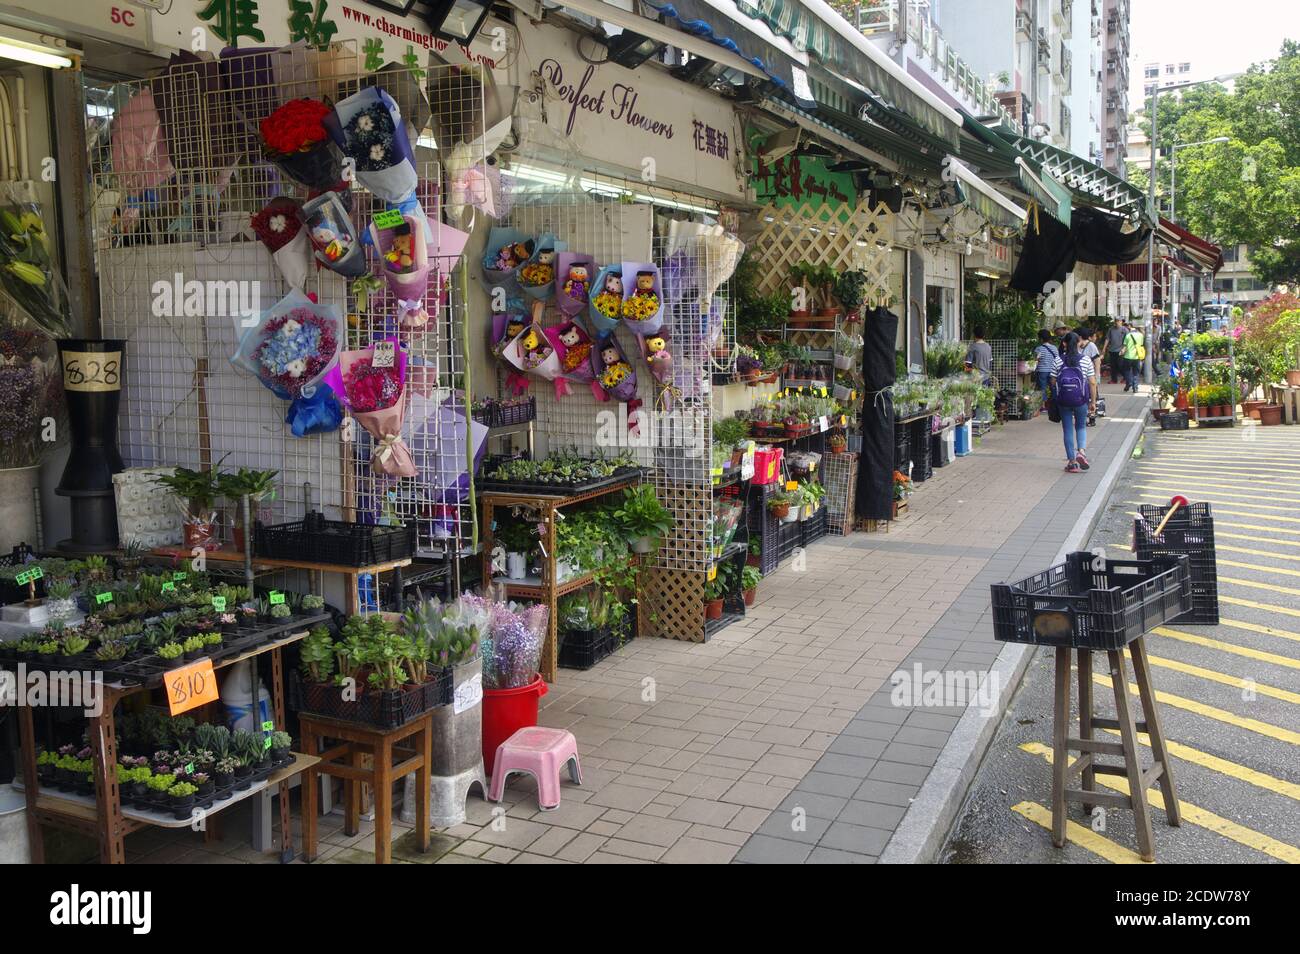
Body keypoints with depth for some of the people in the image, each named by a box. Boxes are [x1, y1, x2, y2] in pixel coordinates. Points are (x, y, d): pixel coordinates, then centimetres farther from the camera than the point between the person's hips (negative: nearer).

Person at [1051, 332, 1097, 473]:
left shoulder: (1058, 360, -2)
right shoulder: (1086, 359, -3)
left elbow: (1053, 382, -1)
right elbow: (1092, 383, -3)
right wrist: (1093, 402, 4)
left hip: (1063, 400, 0)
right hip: (1081, 399, 0)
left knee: (1067, 429, 8)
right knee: (1081, 426, 18)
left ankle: (1072, 462, 8)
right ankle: (1081, 451, -6)